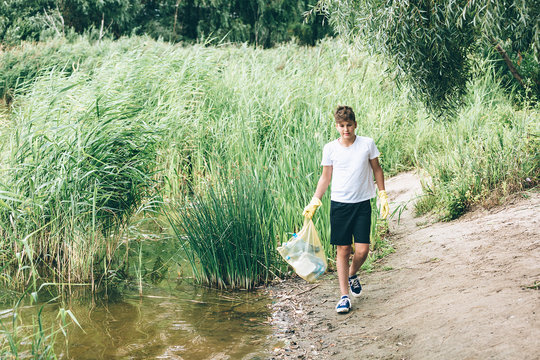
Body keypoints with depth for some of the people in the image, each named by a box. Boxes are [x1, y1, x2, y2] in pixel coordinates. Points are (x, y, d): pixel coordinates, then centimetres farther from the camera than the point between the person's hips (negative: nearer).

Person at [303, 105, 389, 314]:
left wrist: (383, 196, 7)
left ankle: (352, 275, 28)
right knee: (343, 250, 0)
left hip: (362, 203, 0)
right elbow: (325, 177, 7)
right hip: (339, 203, 0)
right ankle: (344, 296, 7)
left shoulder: (367, 144, -1)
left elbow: (376, 170, 11)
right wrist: (314, 202, 1)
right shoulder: (330, 148, -1)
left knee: (362, 249, -4)